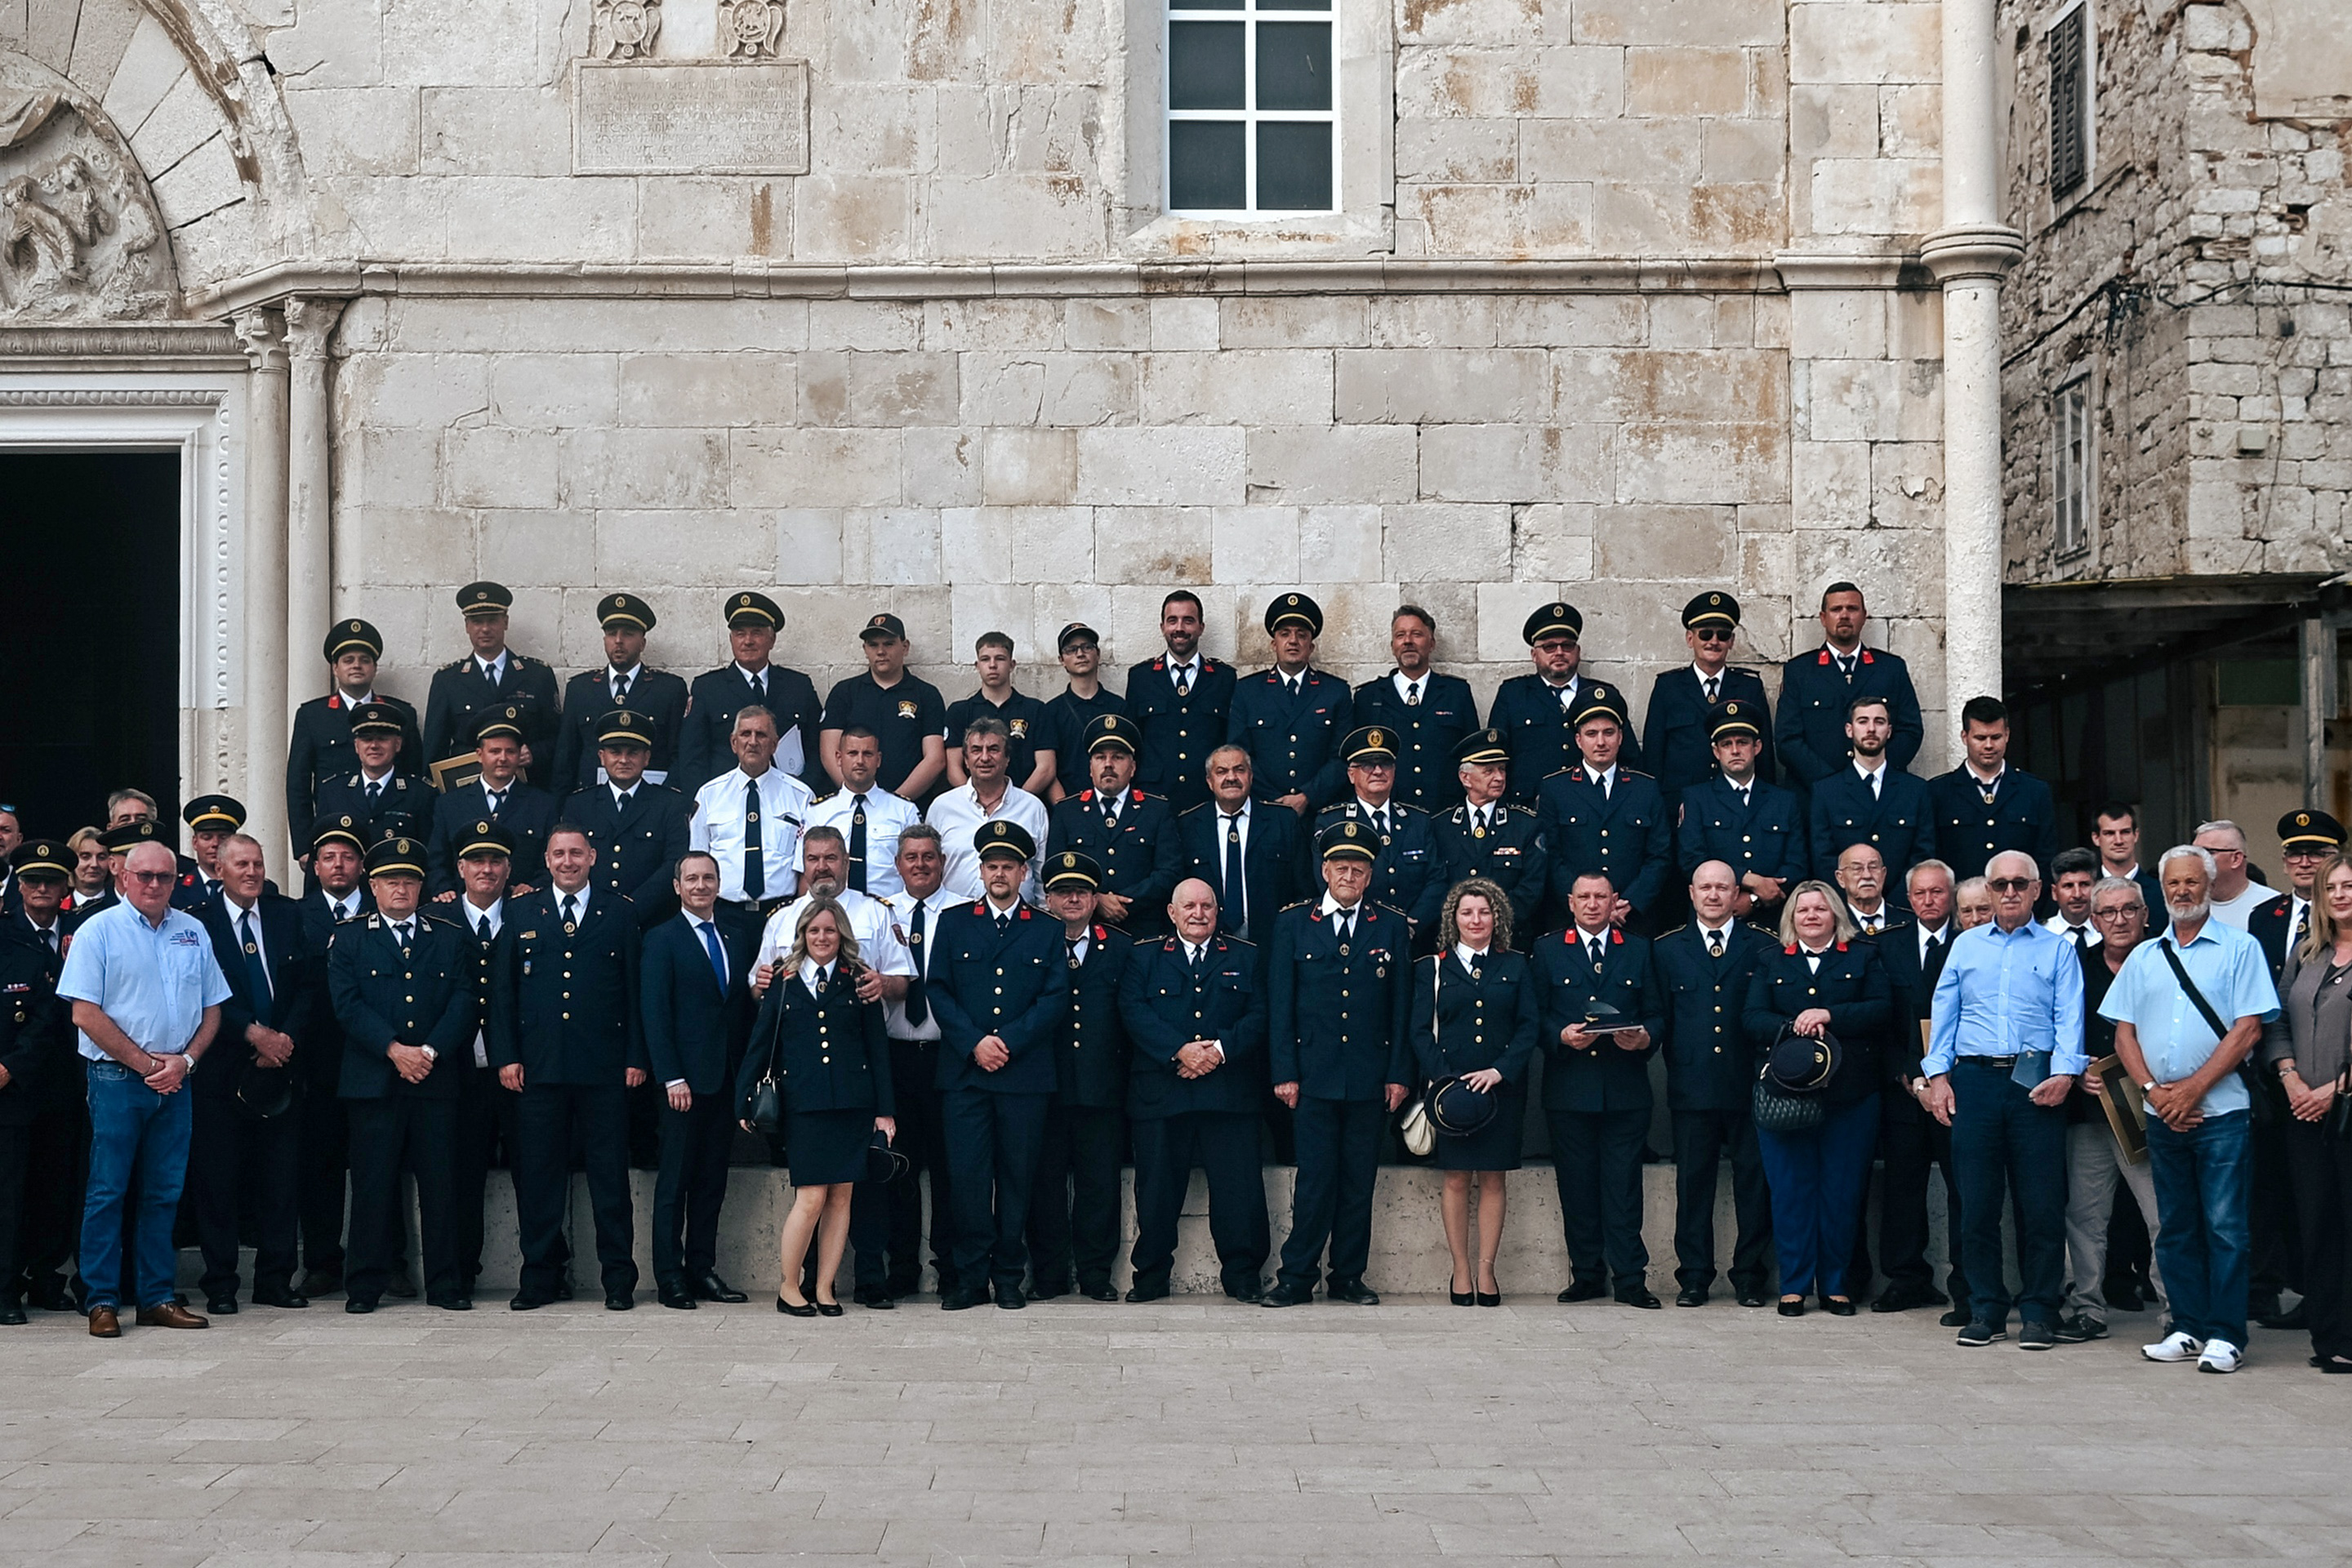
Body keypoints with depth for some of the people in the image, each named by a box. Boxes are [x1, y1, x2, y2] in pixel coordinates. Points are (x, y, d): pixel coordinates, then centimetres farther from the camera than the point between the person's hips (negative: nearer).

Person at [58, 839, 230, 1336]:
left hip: (174, 1082, 4)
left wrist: (183, 1060, -3)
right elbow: (86, 1014, -8)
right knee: (107, 1191, -3)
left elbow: (212, 1010, 14)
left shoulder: (193, 933, 11)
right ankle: (102, 1301, 2)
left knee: (164, 1193, 7)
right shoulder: (99, 931, -2)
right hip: (116, 1078, -4)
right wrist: (145, 1063, -10)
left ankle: (157, 1298, 13)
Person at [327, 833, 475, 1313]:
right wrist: (395, 1049, -13)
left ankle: (445, 1285, 8)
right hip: (373, 1081, -1)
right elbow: (348, 1003, -2)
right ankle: (365, 1286, 7)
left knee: (441, 1184, 1)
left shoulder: (448, 940, 15)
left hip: (437, 1079, 2)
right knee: (372, 1184, -1)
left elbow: (463, 1002, 5)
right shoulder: (349, 940, 9)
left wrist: (430, 1050, -10)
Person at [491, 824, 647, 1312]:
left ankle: (618, 1279, 7)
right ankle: (540, 1276, 12)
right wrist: (506, 1055, 0)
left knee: (611, 1173, 1)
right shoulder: (522, 915, 11)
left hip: (604, 1067, -1)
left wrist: (636, 1057, -1)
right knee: (538, 1172, 3)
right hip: (539, 1066, 1)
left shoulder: (619, 915, 9)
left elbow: (634, 991, 6)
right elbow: (503, 990, 9)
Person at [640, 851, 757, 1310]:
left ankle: (702, 1269, 16)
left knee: (712, 1180, 9)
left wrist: (749, 1071, 4)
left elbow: (745, 1004, 12)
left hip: (728, 1078, 5)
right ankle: (669, 1277, 4)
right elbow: (654, 1014, -6)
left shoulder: (738, 936, 14)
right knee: (675, 1181, 0)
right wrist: (672, 1078, -14)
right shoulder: (661, 940, -1)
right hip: (685, 1080, -5)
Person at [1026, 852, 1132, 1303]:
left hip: (1102, 1089, 1)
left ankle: (1095, 1274, 12)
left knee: (1099, 1181, 3)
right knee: (1046, 1181, 2)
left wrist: (1129, 1073, 2)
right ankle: (1049, 1277, 10)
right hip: (1046, 1086, -1)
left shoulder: (1122, 948, 12)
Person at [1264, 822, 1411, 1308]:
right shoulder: (1292, 923, 6)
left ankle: (1348, 1277, 15)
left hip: (1371, 1080, 2)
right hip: (1313, 1076, -1)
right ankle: (1297, 1277, 4)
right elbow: (1280, 1004, 3)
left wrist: (1399, 1073, 1)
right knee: (1315, 1178, -4)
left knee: (1359, 1181, 6)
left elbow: (1402, 1007, 7)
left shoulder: (1392, 927, 9)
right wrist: (1284, 1072, -3)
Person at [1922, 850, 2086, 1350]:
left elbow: (2069, 1019, 1)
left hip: (2036, 1084, -2)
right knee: (1977, 1202, 2)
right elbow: (1943, 1013, 13)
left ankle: (2039, 1313, 6)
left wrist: (2064, 1073, -14)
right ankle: (1985, 1310, 11)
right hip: (1974, 1079, 2)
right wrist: (1937, 1076, 2)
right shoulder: (1965, 945, 15)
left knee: (2042, 1205, -2)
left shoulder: (2057, 949, 10)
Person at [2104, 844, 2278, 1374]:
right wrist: (2153, 1090, -5)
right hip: (2162, 1114, 5)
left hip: (2220, 1111, -5)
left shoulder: (2239, 948, 0)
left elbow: (2248, 1029, -7)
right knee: (2176, 1227, 8)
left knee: (2224, 1226, -5)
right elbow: (2124, 1032, 10)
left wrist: (2192, 1089, -12)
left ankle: (2225, 1335, -2)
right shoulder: (2143, 958, 14)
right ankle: (2187, 1329, 15)